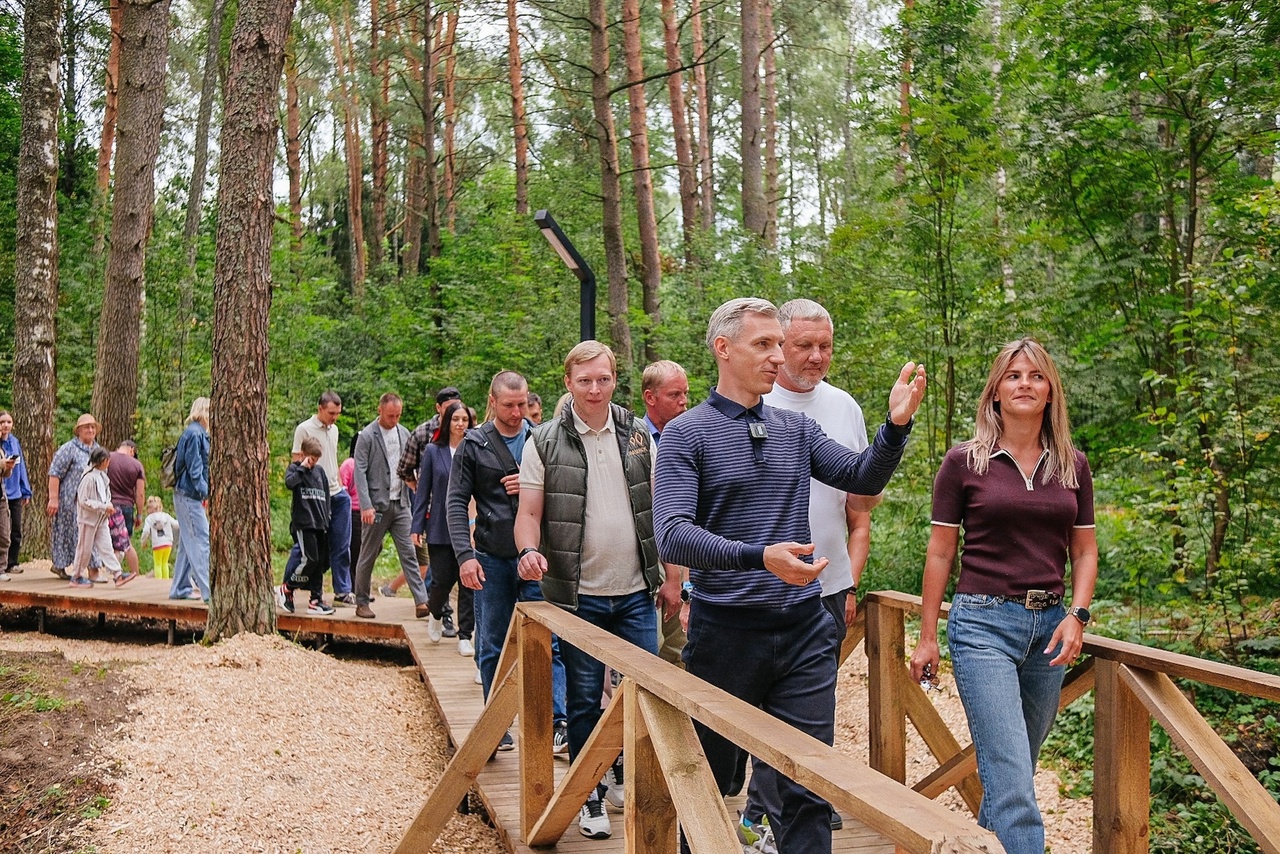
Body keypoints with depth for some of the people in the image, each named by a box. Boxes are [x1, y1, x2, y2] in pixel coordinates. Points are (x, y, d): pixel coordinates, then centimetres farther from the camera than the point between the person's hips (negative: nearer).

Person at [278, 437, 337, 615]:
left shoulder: (320, 470, 16)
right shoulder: (294, 468, 1)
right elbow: (289, 483, -21)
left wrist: (327, 516, 15)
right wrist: (302, 467, -13)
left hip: (320, 524, 6)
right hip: (303, 523, -6)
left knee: (321, 563, 5)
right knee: (310, 560, -15)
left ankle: (316, 600, 9)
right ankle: (286, 589, 1)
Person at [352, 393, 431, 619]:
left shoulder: (404, 434, 10)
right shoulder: (367, 436, -7)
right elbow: (360, 472, -10)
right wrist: (366, 506, -19)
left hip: (401, 504, 4)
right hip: (377, 505, -4)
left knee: (409, 554, 0)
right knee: (368, 556, 5)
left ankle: (421, 602, -4)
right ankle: (362, 603, 17)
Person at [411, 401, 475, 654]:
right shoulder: (433, 451, 4)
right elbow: (423, 491, 5)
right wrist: (417, 527, 0)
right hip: (440, 527, 0)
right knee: (442, 580, 2)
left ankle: (465, 636, 9)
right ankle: (436, 614, 34)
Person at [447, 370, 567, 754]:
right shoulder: (473, 445, 1)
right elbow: (456, 503, -1)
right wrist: (465, 555, -11)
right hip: (493, 560, 0)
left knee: (547, 642, -5)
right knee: (492, 648, 8)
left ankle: (556, 723, -3)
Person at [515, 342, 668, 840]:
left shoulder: (638, 435, 5)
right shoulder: (544, 443, -2)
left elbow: (661, 505, 9)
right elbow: (529, 513, -2)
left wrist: (672, 574, 6)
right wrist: (529, 549, -23)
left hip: (635, 592, 2)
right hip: (578, 596, -2)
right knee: (584, 700, 8)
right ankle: (590, 797, 20)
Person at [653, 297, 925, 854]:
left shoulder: (796, 429, 10)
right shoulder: (687, 434, -6)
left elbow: (863, 478, 7)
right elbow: (673, 535, -18)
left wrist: (896, 425, -11)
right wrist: (760, 556, -32)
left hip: (804, 628, 4)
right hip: (727, 633, -4)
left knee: (809, 786, 3)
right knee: (708, 785, 13)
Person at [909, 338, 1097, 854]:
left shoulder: (1072, 465, 8)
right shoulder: (964, 462, -2)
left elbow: (1084, 550, 13)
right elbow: (939, 553, 2)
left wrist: (1077, 615, -3)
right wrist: (927, 637, 2)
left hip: (1049, 626, 4)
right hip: (982, 623, -4)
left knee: (1014, 768, 14)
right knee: (1011, 779, -11)